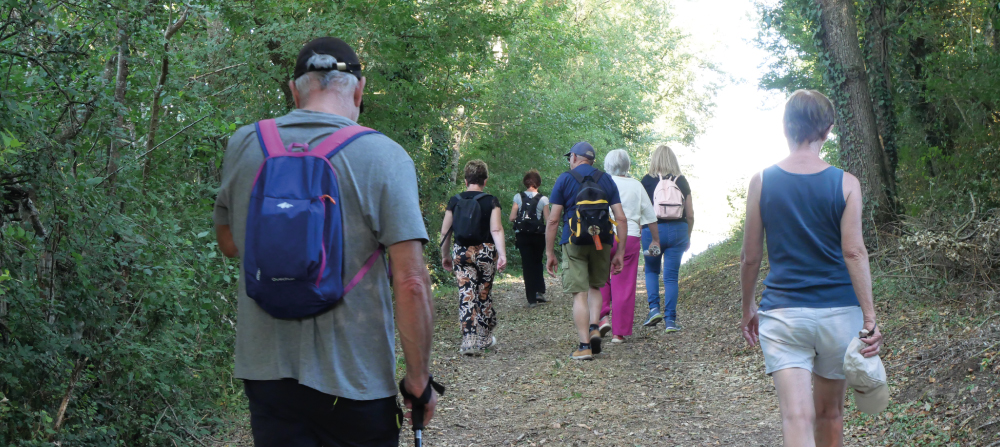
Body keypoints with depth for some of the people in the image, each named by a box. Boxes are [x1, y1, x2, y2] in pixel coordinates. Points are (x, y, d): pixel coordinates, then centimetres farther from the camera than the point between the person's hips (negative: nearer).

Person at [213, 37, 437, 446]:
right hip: (353, 378, -3)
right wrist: (419, 380, -7)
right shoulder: (383, 156, -11)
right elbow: (411, 283, -15)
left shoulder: (243, 145, 1)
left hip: (266, 369, 3)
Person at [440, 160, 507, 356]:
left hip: (461, 253, 1)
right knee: (484, 294, 13)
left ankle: (469, 340, -9)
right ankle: (485, 338, 25)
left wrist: (445, 255, 17)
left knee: (466, 295, 0)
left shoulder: (454, 201, 4)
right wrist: (502, 254, -18)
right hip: (485, 252, -1)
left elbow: (445, 232, 6)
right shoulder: (491, 201, -3)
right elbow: (496, 230, -14)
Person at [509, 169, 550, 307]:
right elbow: (548, 220, -7)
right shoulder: (543, 199, -5)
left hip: (522, 235, 0)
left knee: (527, 265, 5)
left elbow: (512, 218, -4)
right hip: (538, 235, 0)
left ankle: (531, 298, 3)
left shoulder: (518, 198, -2)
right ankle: (539, 291, 7)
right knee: (537, 262, 20)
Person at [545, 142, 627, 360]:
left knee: (580, 294, 0)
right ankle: (594, 328, 0)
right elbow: (621, 218, 3)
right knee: (595, 287, 21)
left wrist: (549, 253, 3)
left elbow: (553, 220, -2)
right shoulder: (606, 180, 9)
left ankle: (585, 346, -2)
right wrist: (620, 253, 7)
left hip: (574, 242, -3)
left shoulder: (565, 179, 2)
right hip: (601, 242, 3)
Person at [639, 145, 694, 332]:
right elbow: (690, 214, 6)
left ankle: (654, 308, 2)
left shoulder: (647, 181, -3)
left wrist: (640, 232, 7)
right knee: (671, 276, 5)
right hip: (677, 231, 1)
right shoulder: (682, 181, 4)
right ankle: (670, 319, 3)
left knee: (651, 270, 19)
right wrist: (688, 237, 17)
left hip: (653, 230, -1)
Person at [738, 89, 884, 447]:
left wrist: (747, 306, 15)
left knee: (796, 416, -9)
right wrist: (870, 317, -10)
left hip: (782, 313, -1)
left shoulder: (761, 181, -2)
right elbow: (854, 252, -11)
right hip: (838, 313, 2)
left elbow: (750, 256, 1)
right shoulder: (846, 184, -4)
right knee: (830, 413, 20)